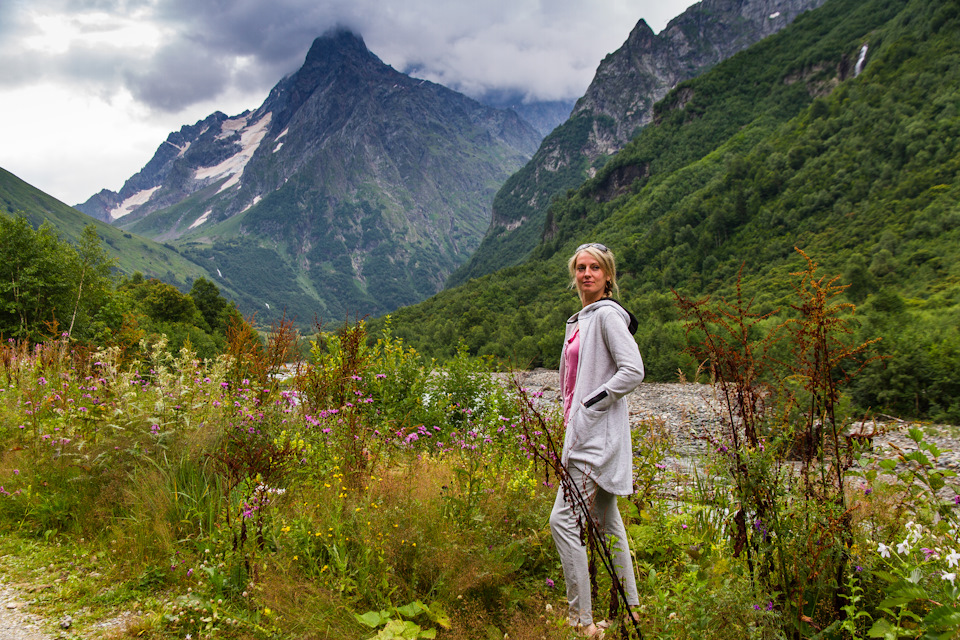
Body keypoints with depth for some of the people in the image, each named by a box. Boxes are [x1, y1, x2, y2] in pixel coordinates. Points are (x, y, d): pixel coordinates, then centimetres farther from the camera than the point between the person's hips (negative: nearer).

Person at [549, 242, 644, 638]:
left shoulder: (607, 314, -11)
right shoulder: (579, 319, 17)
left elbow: (633, 371, -20)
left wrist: (590, 405, -17)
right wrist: (571, 415, 14)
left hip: (598, 435, -10)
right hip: (586, 434, 10)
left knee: (563, 519, -11)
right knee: (605, 521, 15)